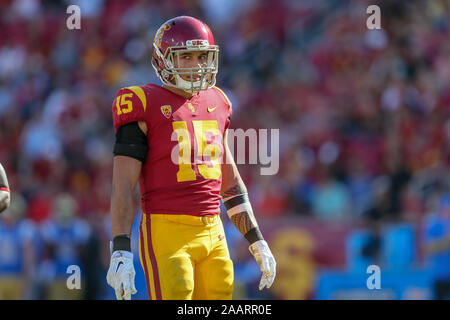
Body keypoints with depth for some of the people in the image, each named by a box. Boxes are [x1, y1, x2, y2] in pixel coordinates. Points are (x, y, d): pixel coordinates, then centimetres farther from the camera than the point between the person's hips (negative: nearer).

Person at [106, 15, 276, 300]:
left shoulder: (216, 104, 15)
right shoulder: (146, 107, -5)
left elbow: (230, 182, 22)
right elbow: (123, 186, -9)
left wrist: (256, 241, 19)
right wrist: (121, 252, -17)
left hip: (212, 234, 6)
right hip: (167, 232, -6)